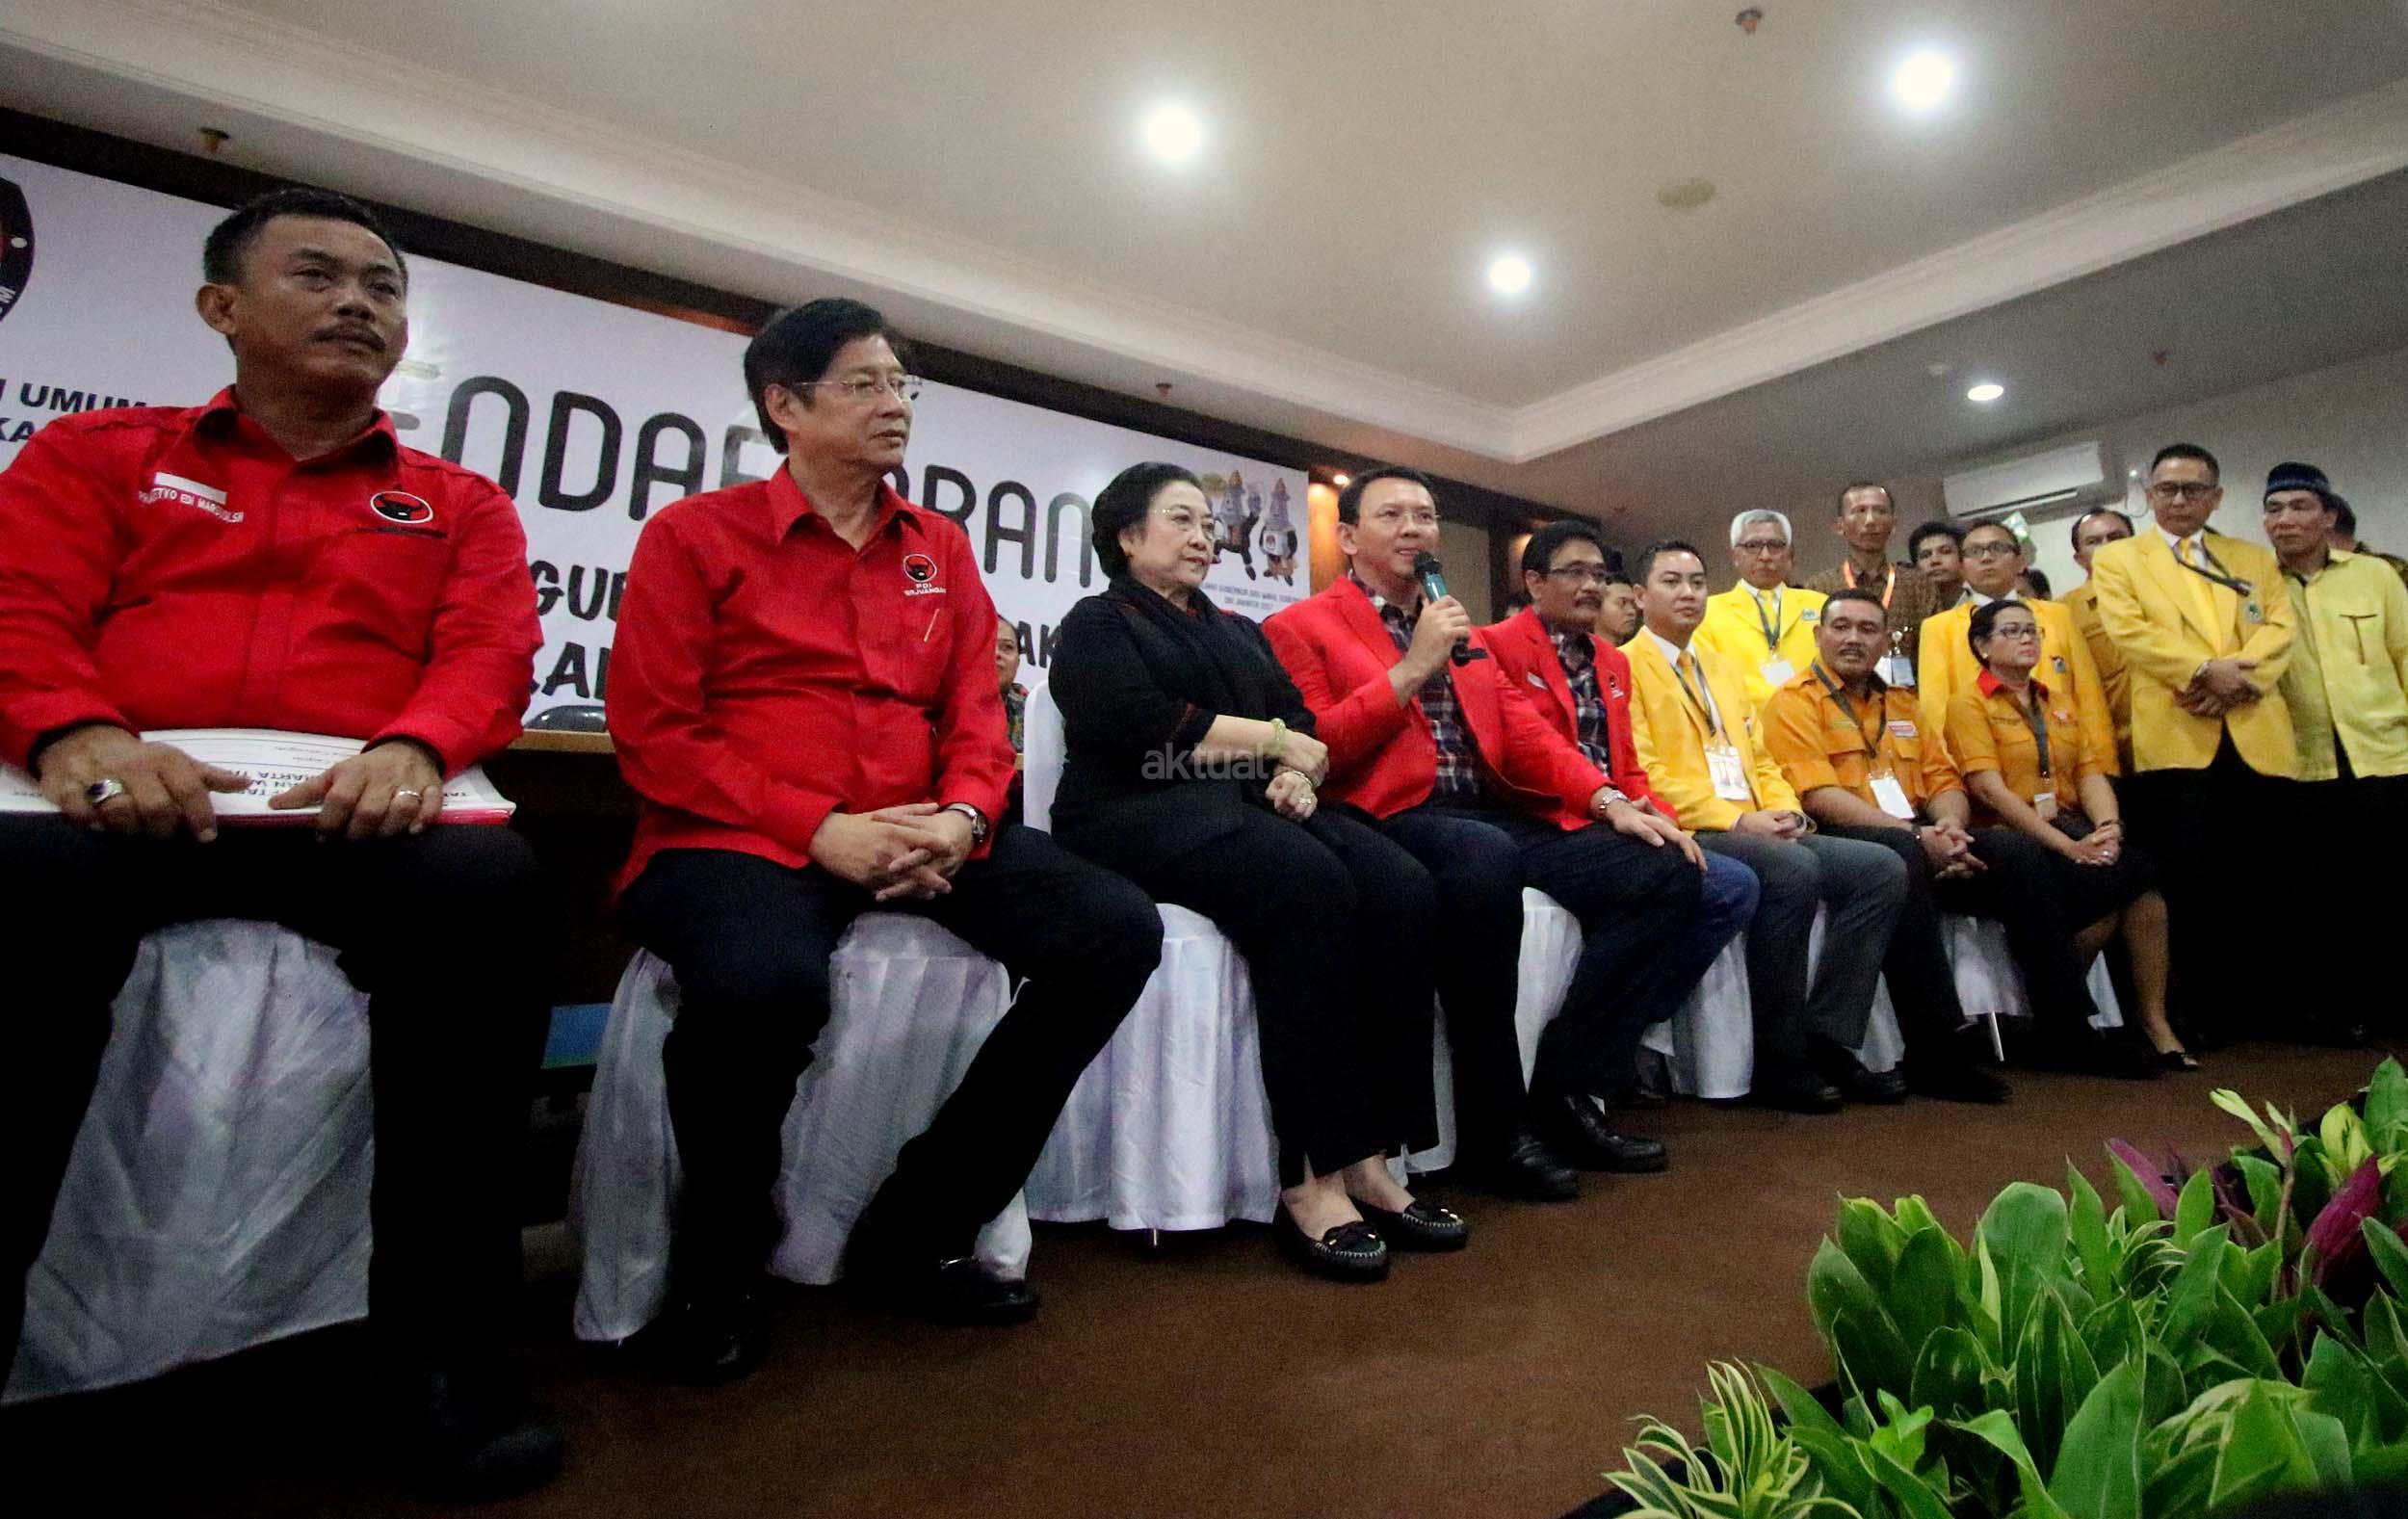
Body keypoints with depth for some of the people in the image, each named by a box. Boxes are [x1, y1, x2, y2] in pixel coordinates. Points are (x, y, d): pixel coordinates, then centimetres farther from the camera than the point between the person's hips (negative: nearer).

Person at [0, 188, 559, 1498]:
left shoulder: (460, 504, 21)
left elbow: (492, 654, 4)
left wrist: (411, 749, -18)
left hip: (352, 814, 0)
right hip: (121, 802, 1)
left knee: (491, 887, -33)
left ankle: (443, 1344, -24)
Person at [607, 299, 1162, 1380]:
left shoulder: (940, 547, 17)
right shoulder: (694, 534, 6)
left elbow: (976, 715, 12)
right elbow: (652, 732, -3)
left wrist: (960, 818, -10)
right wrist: (818, 831, -16)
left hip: (922, 839, 5)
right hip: (738, 839, -4)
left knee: (1119, 930, -16)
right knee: (766, 982, -39)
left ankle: (918, 1232, -1)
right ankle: (715, 1272, -3)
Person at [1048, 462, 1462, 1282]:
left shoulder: (1239, 631, 28)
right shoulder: (1097, 622, 9)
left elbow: (1304, 723, 15)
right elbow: (1139, 726, -11)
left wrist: (1296, 774, -8)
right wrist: (1271, 739, -5)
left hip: (1253, 807, 6)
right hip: (1145, 813, -6)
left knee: (1403, 889, -23)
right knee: (1311, 886, -34)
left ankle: (1367, 1159, -22)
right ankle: (1311, 1179, -29)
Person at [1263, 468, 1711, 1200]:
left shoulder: (1460, 631, 26)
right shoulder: (1300, 628, 6)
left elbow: (1525, 733, 17)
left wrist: (1609, 800, 1)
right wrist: (1412, 668, -8)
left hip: (1501, 817, 7)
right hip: (1392, 823, -7)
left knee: (1665, 871, -10)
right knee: (1485, 860, -38)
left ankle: (1565, 1092, -2)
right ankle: (1496, 1122, -19)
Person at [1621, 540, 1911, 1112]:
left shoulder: (1721, 667, 25)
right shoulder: (1625, 666, -3)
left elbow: (1759, 757, 22)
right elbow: (1641, 773, -14)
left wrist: (1785, 810, 0)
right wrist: (1735, 820, -18)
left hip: (1758, 830, 9)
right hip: (1687, 833, -8)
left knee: (1882, 869, -7)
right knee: (1794, 871, -33)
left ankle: (1827, 1039, -3)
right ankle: (1779, 1060, -17)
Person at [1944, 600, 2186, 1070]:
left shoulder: (2058, 700, 20)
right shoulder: (1969, 703, -1)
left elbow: (2092, 772, 9)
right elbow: (1989, 788, -13)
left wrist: (2107, 829, -12)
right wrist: (2066, 846, -19)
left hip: (2072, 828, 5)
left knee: (2142, 877, -24)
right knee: (2113, 881, -27)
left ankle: (2154, 1020, -13)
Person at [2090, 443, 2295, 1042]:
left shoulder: (2255, 559, 22)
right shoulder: (2117, 558, 12)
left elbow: (2279, 628, 7)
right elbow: (2128, 630, -3)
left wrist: (2241, 677, -12)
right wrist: (2204, 669, -15)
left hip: (2256, 734, 3)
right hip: (2173, 734, -3)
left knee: (2263, 877, 4)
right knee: (2189, 876, -4)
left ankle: (2264, 1002, 16)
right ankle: (2200, 1008, 5)